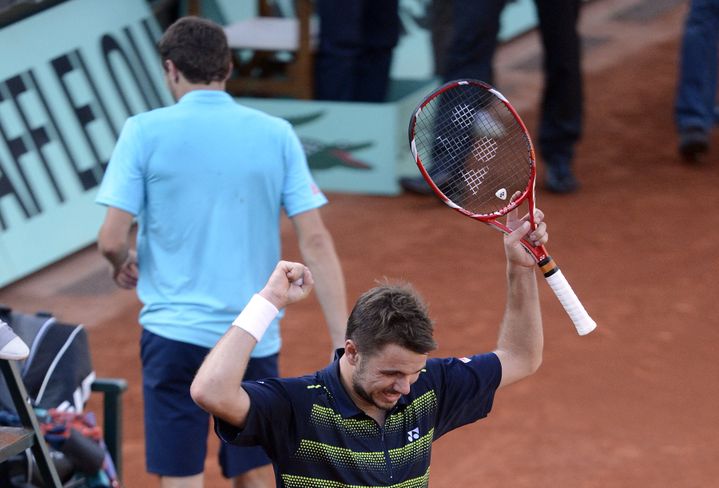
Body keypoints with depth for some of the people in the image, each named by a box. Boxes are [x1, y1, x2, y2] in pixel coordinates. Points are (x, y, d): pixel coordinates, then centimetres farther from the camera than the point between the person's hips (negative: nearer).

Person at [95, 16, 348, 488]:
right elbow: (316, 242, -3)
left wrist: (123, 265, 16)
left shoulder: (145, 131, -4)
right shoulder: (276, 134, 2)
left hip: (175, 333, -2)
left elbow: (112, 240, -8)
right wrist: (344, 343, -4)